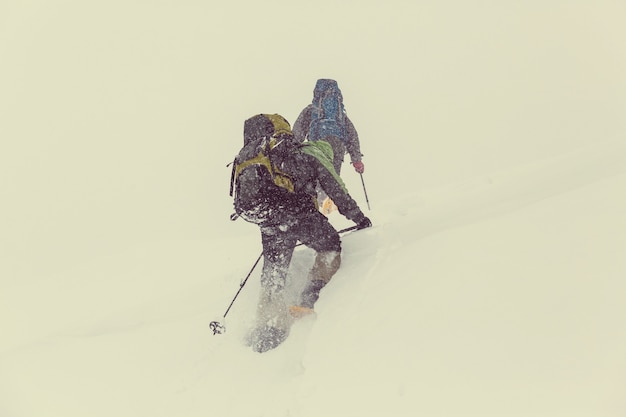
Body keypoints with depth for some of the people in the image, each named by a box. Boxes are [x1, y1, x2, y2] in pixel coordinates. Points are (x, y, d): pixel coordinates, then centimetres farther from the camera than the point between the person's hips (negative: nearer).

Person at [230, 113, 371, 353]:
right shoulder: (315, 157, 15)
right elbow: (338, 192, 13)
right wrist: (359, 218, 26)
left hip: (266, 221, 5)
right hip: (295, 212, -5)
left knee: (273, 269, 16)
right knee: (330, 246, 17)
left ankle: (268, 327, 9)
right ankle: (311, 300, 6)